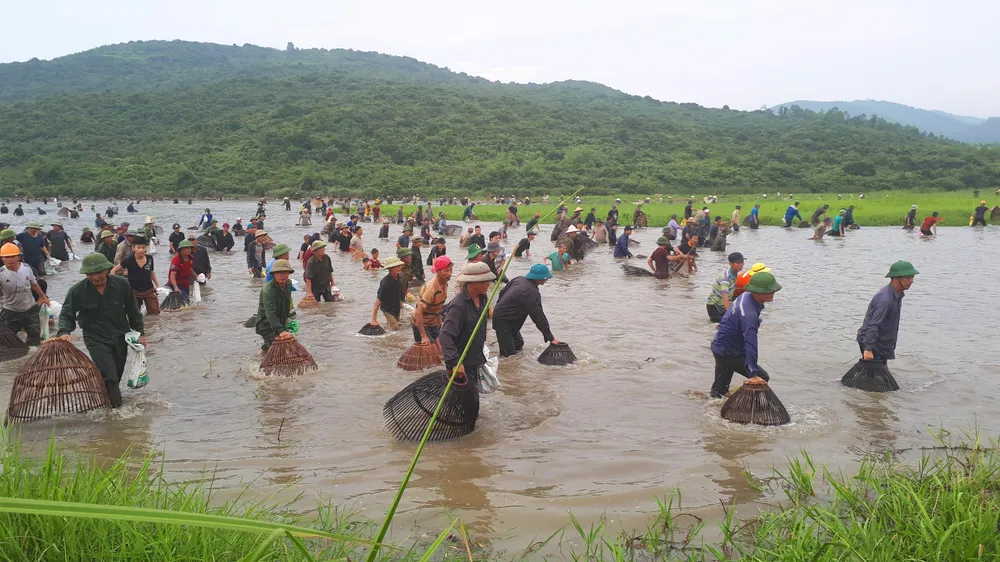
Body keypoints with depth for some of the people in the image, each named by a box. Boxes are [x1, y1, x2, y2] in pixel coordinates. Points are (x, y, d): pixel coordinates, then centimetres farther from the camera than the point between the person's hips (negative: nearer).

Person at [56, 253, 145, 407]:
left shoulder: (122, 285, -8)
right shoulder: (77, 291, -12)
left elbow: (133, 311, 4)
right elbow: (66, 315, -3)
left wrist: (140, 333, 7)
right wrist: (64, 332, -22)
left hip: (120, 338, 3)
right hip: (96, 340, -3)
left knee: (117, 376, 13)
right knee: (110, 377, -14)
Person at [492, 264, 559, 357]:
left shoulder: (519, 279, 1)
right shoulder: (532, 293, -25)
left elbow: (502, 292, 14)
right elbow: (539, 317, -23)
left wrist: (500, 307, 30)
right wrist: (551, 338, -17)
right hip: (503, 321, -10)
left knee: (519, 344, 18)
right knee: (509, 353, -11)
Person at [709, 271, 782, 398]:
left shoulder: (746, 296, -1)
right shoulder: (749, 315, -32)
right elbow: (750, 344, -35)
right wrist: (753, 373, -36)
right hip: (727, 353, -10)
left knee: (719, 389, 17)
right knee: (762, 378, -5)